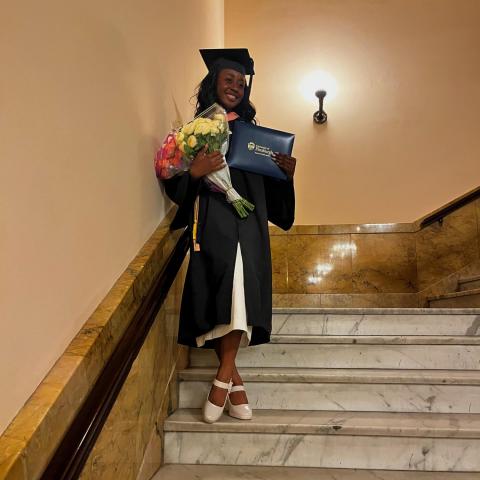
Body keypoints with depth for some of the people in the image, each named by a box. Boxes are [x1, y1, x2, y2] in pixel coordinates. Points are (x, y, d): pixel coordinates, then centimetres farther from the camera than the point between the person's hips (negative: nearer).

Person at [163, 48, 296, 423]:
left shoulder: (250, 130, 16)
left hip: (247, 224, 3)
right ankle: (235, 380, 9)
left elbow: (268, 184, 16)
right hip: (212, 223, -2)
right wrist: (194, 172, -22)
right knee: (217, 299, -6)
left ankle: (223, 378, -4)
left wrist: (286, 172, -5)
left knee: (240, 292, -14)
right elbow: (175, 185, -1)